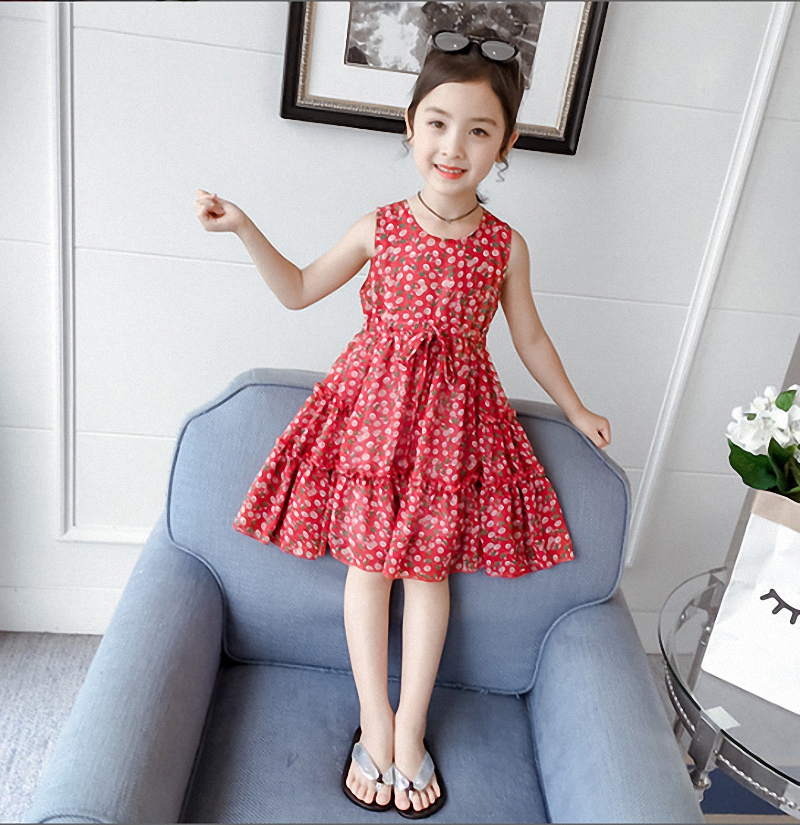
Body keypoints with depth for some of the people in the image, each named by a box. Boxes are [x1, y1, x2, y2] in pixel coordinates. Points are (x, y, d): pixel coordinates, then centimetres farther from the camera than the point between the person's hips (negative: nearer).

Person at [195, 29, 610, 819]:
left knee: (429, 567, 6)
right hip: (373, 406, 0)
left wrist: (576, 410, 18)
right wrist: (244, 228, -3)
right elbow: (299, 291, 8)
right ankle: (374, 724, 23)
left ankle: (408, 732, 23)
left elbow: (529, 337, 10)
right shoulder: (379, 227, -3)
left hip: (454, 415, 0)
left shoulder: (505, 244, -3)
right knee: (367, 560, 5)